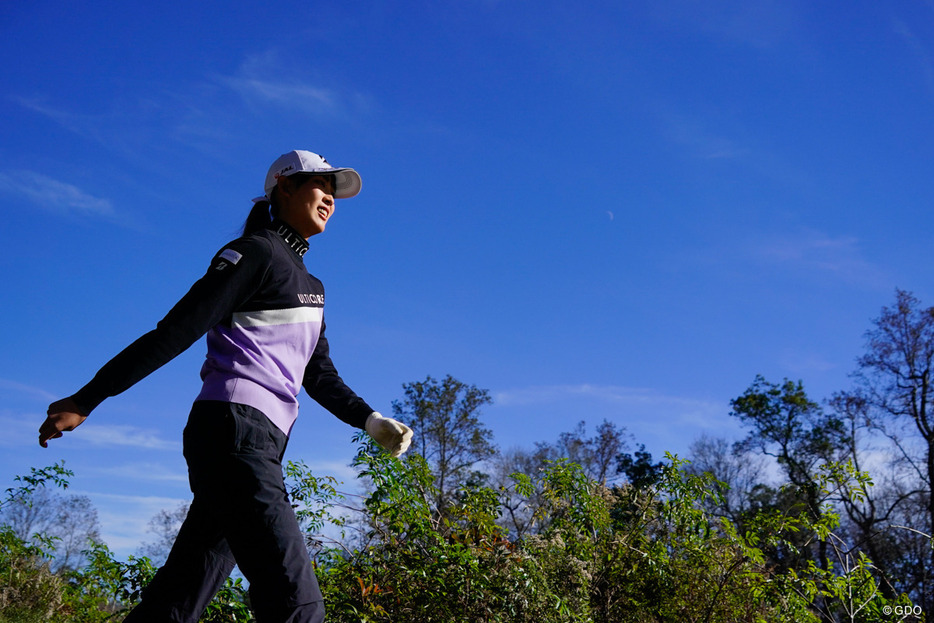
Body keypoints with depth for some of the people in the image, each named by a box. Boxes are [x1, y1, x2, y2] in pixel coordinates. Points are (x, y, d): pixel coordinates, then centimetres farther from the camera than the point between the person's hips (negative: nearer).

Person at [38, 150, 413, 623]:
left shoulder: (310, 287, 25)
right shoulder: (257, 252, -2)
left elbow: (318, 375, 22)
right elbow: (175, 331, -9)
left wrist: (369, 420, 6)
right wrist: (84, 401, -10)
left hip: (260, 443, 9)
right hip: (235, 430, -9)